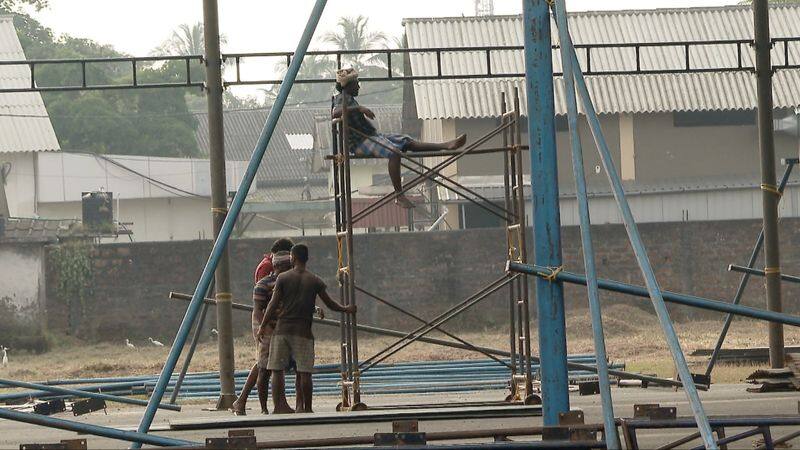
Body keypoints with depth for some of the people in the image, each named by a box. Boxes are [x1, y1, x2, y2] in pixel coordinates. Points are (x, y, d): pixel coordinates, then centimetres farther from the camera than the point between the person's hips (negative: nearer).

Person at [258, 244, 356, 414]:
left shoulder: (283, 278, 0)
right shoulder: (315, 281, 4)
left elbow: (273, 304, -3)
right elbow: (330, 303, 9)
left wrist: (263, 326, 3)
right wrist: (346, 309, 27)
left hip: (282, 329, 0)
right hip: (303, 330, 0)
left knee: (277, 369, 4)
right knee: (304, 372, 1)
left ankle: (278, 406, -2)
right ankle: (307, 408, 2)